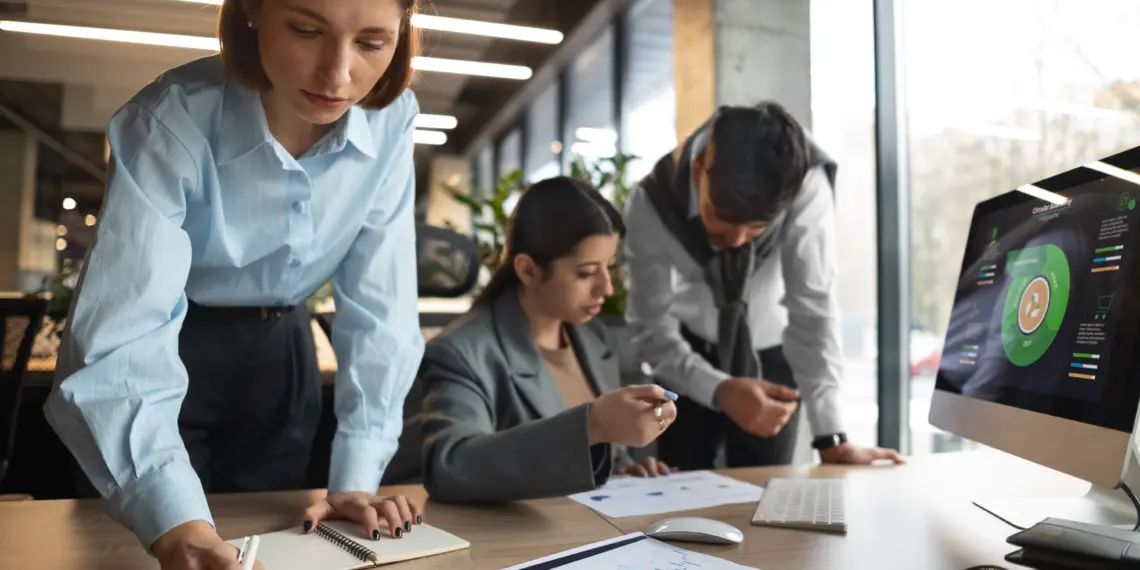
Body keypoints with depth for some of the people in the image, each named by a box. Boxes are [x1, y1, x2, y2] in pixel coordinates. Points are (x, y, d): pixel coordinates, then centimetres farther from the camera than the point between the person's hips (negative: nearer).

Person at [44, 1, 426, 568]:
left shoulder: (390, 122, -19)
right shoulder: (171, 122, -28)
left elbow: (379, 307, -17)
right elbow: (124, 337, -36)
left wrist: (357, 476, -22)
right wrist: (175, 523, -50)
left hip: (278, 350, 3)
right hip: (170, 346, -2)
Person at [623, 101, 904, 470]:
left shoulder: (807, 186, -29)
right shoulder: (651, 203, -27)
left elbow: (813, 307, -27)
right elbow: (651, 329, -24)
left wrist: (831, 438, -30)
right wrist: (719, 391, -41)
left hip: (771, 357, 0)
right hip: (685, 357, 0)